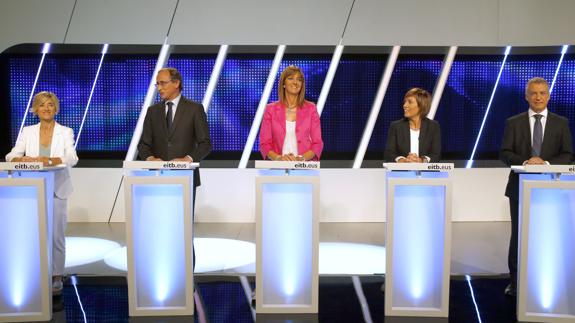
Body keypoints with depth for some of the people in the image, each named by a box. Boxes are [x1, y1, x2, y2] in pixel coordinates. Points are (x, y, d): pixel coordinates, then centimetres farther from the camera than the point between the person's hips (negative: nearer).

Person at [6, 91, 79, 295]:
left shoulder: (66, 132, 2)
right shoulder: (27, 132, 8)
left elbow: (72, 158, -12)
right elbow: (11, 156, -1)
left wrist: (51, 160, -31)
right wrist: (23, 159, -25)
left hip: (57, 189, -1)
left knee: (56, 234, -3)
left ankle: (56, 277, 7)